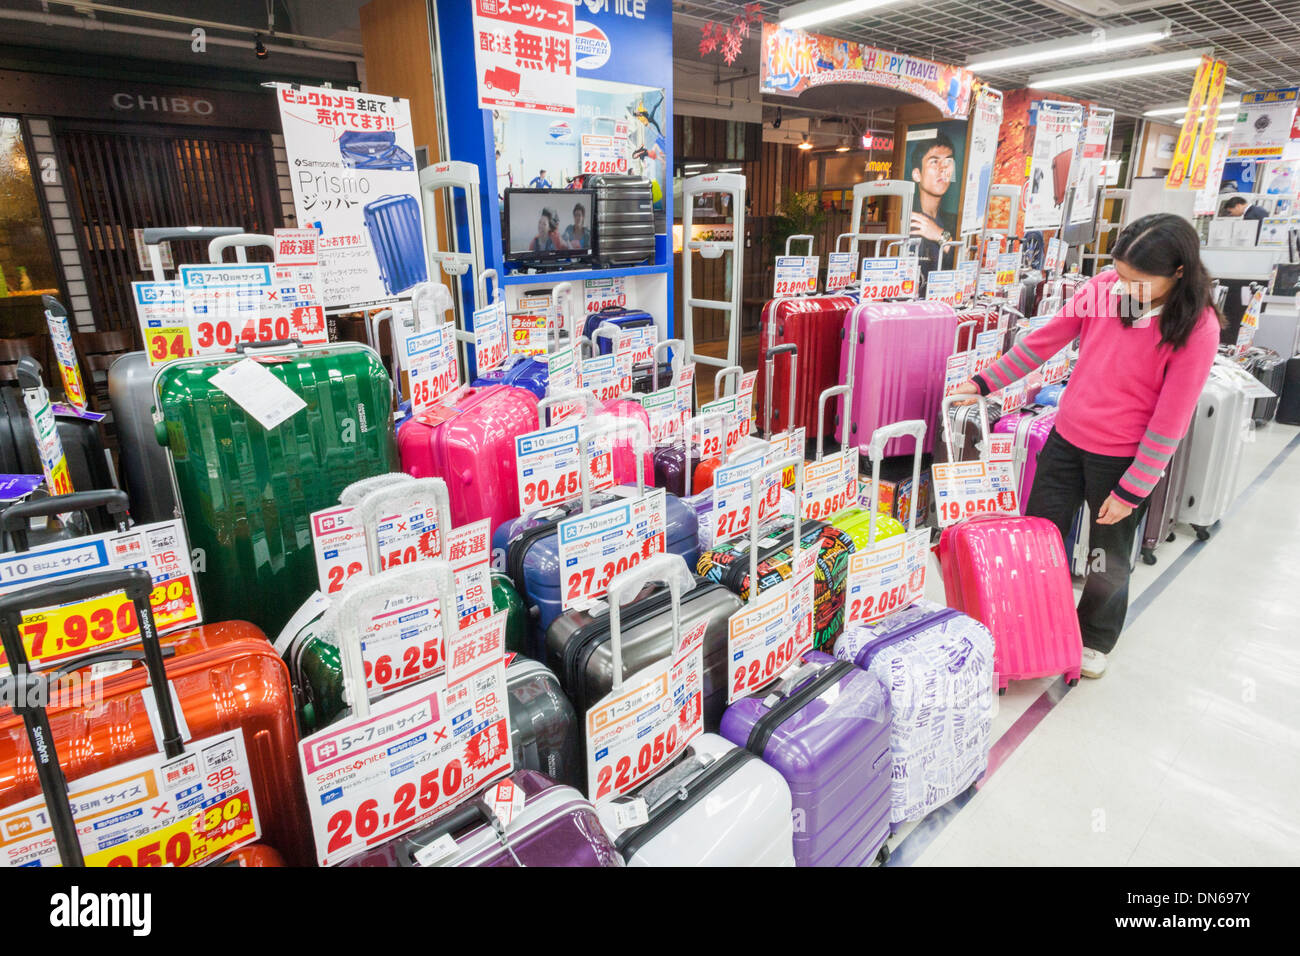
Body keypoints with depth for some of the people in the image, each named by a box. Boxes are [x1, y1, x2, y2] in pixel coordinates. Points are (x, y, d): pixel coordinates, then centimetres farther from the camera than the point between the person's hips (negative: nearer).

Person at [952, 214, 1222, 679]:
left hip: (1124, 458, -4)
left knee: (1108, 560, 13)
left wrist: (1130, 491, -14)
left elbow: (1170, 420, -16)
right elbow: (1043, 341, 2)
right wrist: (985, 382, 2)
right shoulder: (1103, 288, -8)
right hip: (1067, 437, 4)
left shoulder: (1196, 327, -18)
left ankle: (1094, 640, 39)